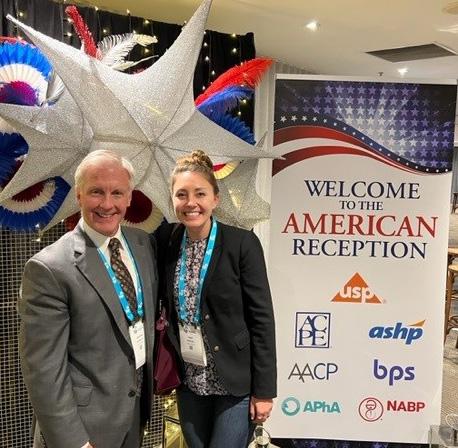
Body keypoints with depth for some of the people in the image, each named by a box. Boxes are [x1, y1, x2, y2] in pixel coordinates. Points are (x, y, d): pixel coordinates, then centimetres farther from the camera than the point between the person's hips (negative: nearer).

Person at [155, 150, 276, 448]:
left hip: (236, 381, -4)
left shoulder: (243, 243, -15)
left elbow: (262, 318, -13)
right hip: (189, 382, 5)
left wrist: (264, 390, -11)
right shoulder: (166, 241, -3)